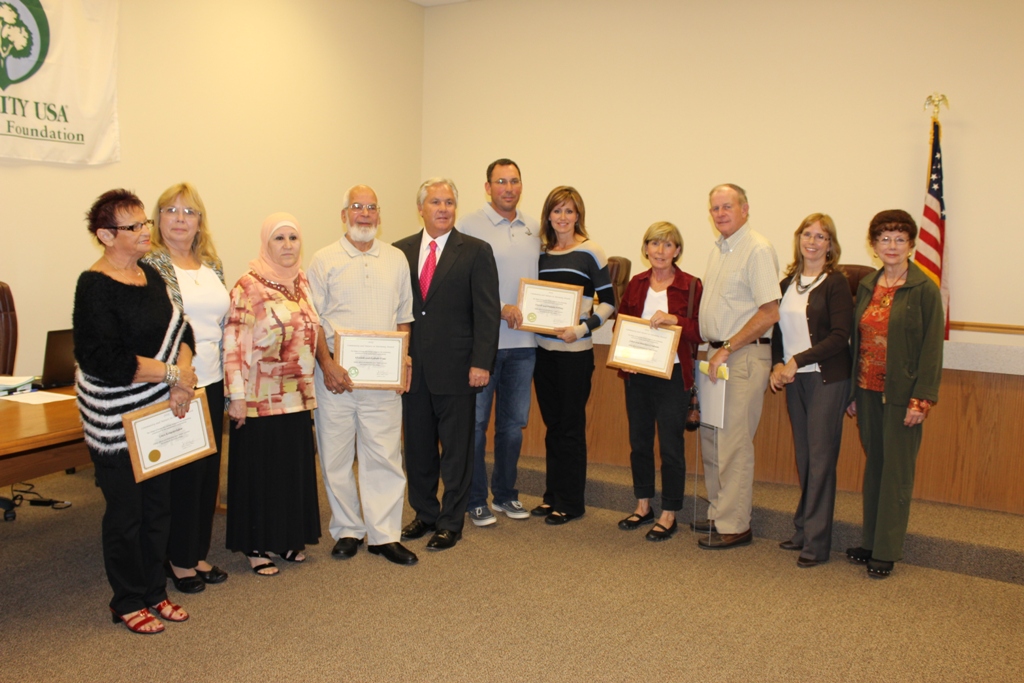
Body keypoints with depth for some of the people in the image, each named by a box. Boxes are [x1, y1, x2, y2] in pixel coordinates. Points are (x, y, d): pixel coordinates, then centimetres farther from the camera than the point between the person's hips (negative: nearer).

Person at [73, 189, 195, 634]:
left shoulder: (150, 275, 7)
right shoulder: (95, 287, -15)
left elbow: (179, 330, 6)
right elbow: (107, 359, -23)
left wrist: (184, 374, -12)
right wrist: (172, 372, -19)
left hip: (160, 411, 7)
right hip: (117, 417, -7)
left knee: (158, 505, 14)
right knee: (126, 511, 6)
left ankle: (154, 591, 30)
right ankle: (128, 602, 24)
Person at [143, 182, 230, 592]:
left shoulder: (212, 264, 11)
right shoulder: (149, 263, -8)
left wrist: (228, 379, 14)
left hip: (211, 383, 7)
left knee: (209, 470, 13)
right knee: (182, 473, 3)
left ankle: (199, 553, 28)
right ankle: (179, 559, 20)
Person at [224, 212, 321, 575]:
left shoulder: (302, 282, 8)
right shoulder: (248, 287, -10)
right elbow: (233, 343, -13)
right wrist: (236, 395, -15)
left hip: (299, 395, 6)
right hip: (261, 396, -6)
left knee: (296, 466, 12)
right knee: (260, 468, 4)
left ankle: (289, 537, 28)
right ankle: (257, 545, 18)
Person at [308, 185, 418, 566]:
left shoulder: (396, 259, 12)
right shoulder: (325, 260, 3)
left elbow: (404, 318, 13)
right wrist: (327, 365, -11)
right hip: (335, 376, -1)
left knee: (385, 456, 1)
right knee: (336, 456, 7)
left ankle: (384, 535, 11)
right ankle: (347, 530, 22)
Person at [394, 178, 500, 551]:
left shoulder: (476, 252, -2)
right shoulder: (401, 251, 9)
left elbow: (487, 312, -6)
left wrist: (481, 363, -13)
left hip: (455, 367, -3)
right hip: (412, 366, 4)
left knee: (456, 448, 6)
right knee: (417, 446, 12)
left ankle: (451, 522, 20)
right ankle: (424, 513, 29)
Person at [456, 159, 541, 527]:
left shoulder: (534, 229, 11)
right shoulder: (469, 225, -6)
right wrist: (500, 309, -17)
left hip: (523, 342, 5)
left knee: (514, 421, 14)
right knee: (476, 421, 4)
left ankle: (505, 493, 28)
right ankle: (475, 499, 17)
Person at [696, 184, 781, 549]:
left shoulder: (758, 250, -12)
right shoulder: (718, 250, 16)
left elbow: (769, 313, -17)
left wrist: (727, 349, -17)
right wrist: (714, 350, 10)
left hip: (745, 356, -8)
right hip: (717, 354, 9)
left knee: (733, 443, -4)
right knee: (710, 438, 12)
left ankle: (734, 525, 6)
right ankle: (718, 512, 24)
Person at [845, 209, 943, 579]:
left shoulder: (924, 289, -7)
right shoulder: (866, 286, 9)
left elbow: (932, 347, -9)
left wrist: (921, 399, -15)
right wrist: (853, 392, 9)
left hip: (901, 393, -5)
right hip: (868, 392, 5)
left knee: (897, 471, 2)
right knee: (874, 466, 13)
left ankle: (886, 551, 12)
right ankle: (870, 541, 24)